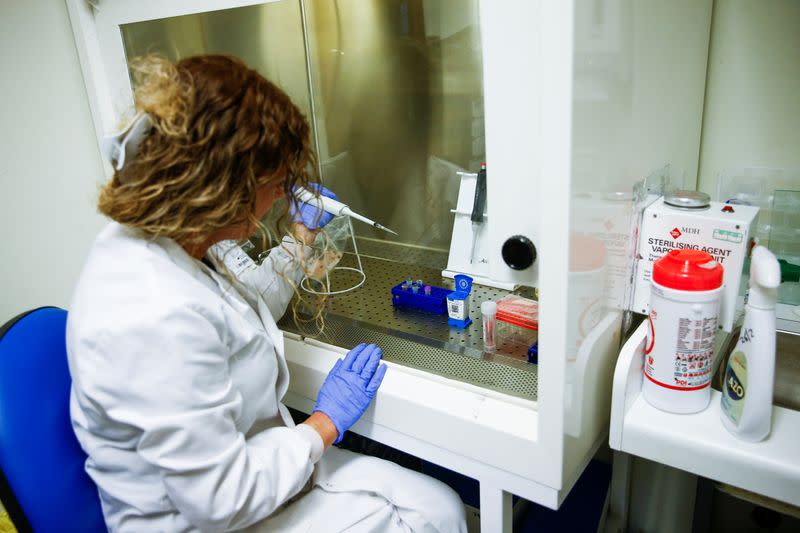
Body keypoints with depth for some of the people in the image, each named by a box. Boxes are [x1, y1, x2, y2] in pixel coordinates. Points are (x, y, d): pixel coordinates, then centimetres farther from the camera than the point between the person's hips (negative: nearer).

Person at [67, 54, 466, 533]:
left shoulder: (162, 242, -5)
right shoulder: (159, 321, -35)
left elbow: (252, 310, 16)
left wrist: (301, 234, 17)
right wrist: (325, 424, -14)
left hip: (253, 457, 8)